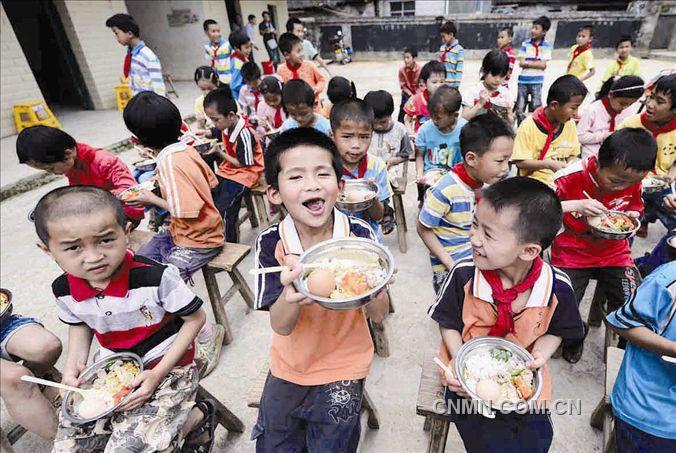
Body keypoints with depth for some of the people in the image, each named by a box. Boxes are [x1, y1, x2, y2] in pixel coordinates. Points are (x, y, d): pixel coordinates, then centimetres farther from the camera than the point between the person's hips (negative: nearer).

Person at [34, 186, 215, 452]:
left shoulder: (156, 277, -28)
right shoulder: (63, 290, -9)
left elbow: (195, 318, -16)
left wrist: (159, 373, -20)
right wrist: (73, 364, -4)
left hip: (167, 366, -6)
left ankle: (197, 418, 10)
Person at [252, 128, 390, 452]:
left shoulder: (360, 235, -20)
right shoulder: (270, 244, -18)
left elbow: (379, 315, -16)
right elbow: (280, 326, -19)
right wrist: (292, 293, -40)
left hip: (343, 366, -1)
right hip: (288, 365, 2)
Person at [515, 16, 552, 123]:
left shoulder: (546, 46, -1)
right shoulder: (525, 44, 3)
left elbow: (543, 65, -10)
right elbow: (521, 63, -3)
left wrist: (527, 63, -10)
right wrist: (536, 63, -9)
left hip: (537, 82, -2)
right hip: (523, 80, 2)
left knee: (536, 109, 2)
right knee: (520, 108, 6)